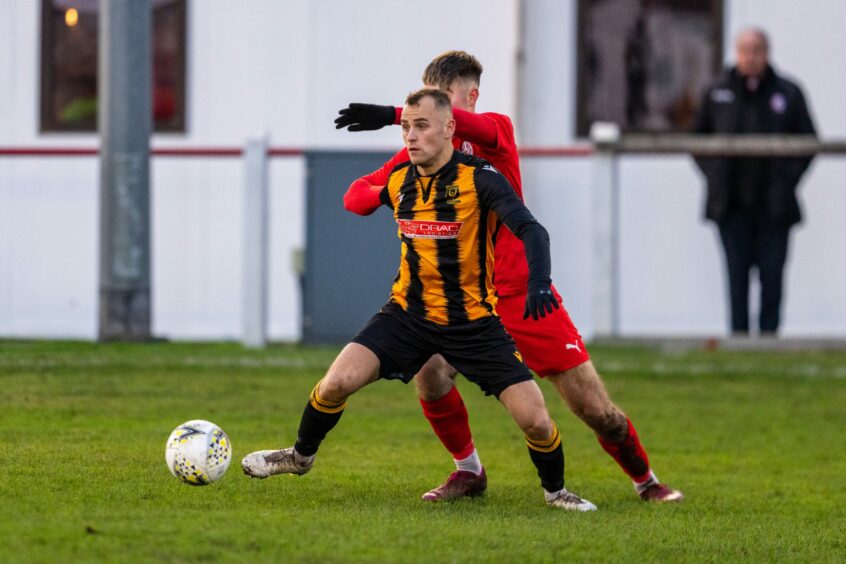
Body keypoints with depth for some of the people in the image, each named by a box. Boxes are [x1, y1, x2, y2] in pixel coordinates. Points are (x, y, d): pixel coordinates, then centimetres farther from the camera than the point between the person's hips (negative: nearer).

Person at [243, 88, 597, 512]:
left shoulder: (479, 179, -16)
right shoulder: (398, 181, 0)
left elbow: (531, 230, -28)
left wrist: (539, 284, -42)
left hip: (473, 323, -3)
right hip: (409, 314, 3)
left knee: (534, 419, -11)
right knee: (337, 382, -16)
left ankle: (555, 490, 20)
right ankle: (301, 456, 13)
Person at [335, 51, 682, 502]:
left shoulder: (496, 129, -7)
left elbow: (469, 126, -32)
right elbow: (355, 195, 0)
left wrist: (392, 115, -46)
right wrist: (385, 194, -25)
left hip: (522, 291, -3)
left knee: (593, 405, -3)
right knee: (429, 371, -24)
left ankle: (645, 480, 21)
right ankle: (468, 471, -1)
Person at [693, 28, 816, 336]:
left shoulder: (787, 93, 2)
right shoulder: (718, 93, 6)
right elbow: (698, 137, 16)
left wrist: (787, 179, -3)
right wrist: (714, 175, 4)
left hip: (773, 206, -1)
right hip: (732, 204, 1)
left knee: (771, 273, 0)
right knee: (737, 273, 0)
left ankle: (769, 331, 7)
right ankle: (739, 333, 3)